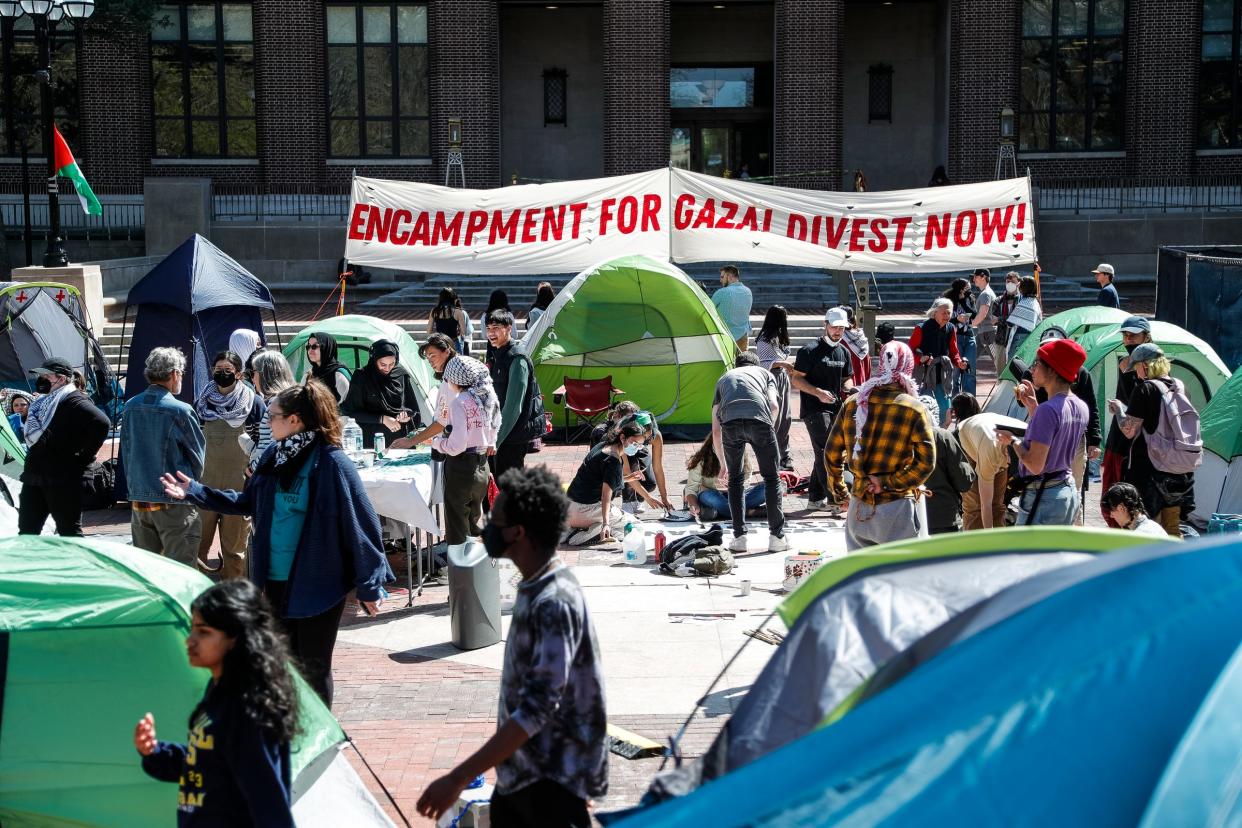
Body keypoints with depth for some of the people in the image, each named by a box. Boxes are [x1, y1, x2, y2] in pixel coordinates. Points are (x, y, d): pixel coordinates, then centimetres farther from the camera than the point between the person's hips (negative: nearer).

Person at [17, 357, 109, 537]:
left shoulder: (72, 400, -13)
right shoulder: (43, 402, 16)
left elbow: (101, 423, -28)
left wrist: (83, 457, -19)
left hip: (61, 480, -9)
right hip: (33, 477, 9)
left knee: (69, 532, -1)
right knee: (26, 531, 13)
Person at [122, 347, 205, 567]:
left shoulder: (130, 408, 2)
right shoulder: (181, 411, -14)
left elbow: (126, 453, 11)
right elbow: (198, 456, -2)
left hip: (138, 501, 6)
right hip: (174, 504, -6)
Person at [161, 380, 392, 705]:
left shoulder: (332, 463, -18)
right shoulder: (274, 456, 3)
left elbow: (360, 525, -17)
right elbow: (247, 502, 17)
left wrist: (369, 587, -16)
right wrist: (194, 492, 13)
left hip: (319, 584, -7)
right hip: (277, 581, 7)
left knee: (314, 667, 6)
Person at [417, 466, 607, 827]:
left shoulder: (554, 603, -24)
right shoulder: (535, 589, 6)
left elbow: (538, 708, -30)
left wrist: (458, 778, -32)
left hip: (553, 778, -9)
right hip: (521, 769, 9)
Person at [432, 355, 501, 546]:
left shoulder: (459, 402, -18)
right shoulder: (488, 397, 2)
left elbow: (456, 445, -21)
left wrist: (436, 442, -4)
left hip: (461, 466, -7)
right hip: (481, 464, 7)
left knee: (457, 523, 3)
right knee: (475, 518, 20)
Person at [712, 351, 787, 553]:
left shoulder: (724, 378, 37)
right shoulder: (765, 373, 33)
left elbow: (715, 431, 32)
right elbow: (774, 406, 10)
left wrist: (724, 466, 40)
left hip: (730, 422, 1)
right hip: (759, 418, -1)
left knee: (735, 479, 18)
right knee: (771, 477, 13)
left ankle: (739, 537, 16)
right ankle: (777, 536, 14)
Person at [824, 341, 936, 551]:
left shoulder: (853, 404, 1)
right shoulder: (914, 410, -10)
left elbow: (832, 453, 6)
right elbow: (925, 463, -16)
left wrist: (840, 491, 18)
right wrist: (888, 483, -9)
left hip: (859, 508, 4)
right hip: (898, 508, -4)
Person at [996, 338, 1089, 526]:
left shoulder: (1048, 410, -20)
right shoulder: (1080, 408, 6)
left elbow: (1035, 465, -22)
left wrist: (1012, 440, -5)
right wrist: (1032, 406, 15)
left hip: (1043, 497, -9)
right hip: (1069, 492, 9)